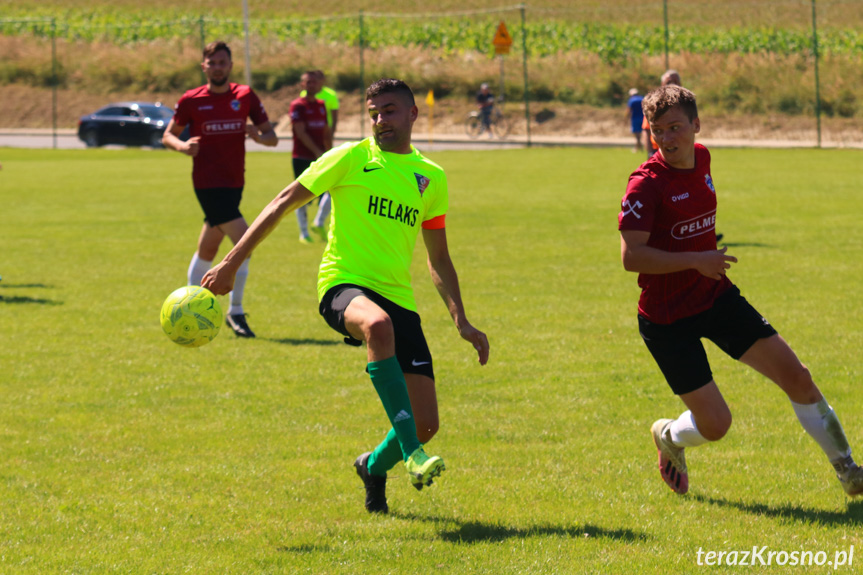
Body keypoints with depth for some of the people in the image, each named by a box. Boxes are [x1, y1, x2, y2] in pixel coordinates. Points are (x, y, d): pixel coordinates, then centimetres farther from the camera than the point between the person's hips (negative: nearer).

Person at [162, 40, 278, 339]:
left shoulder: (245, 96, 5)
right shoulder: (191, 100, -3)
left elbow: (272, 137, 5)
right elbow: (168, 135, 7)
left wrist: (258, 134, -18)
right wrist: (183, 146, -16)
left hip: (234, 183, 5)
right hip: (208, 183, -5)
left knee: (208, 248, 17)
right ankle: (235, 312, -8)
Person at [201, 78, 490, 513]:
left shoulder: (431, 177, 14)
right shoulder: (351, 159, 2)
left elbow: (439, 260, 21)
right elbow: (283, 203, 2)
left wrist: (461, 321, 11)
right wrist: (231, 263, -4)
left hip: (398, 297, 5)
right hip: (344, 283, -4)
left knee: (426, 423, -5)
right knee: (379, 325, -43)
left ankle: (375, 466, 31)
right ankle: (412, 456, -46)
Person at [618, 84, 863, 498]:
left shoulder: (701, 158, 4)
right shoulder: (646, 184, -19)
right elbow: (631, 256, -26)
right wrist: (696, 260, -29)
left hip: (716, 295, 6)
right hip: (667, 317, -6)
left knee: (796, 377, -2)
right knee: (715, 424, -6)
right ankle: (669, 437, 30)